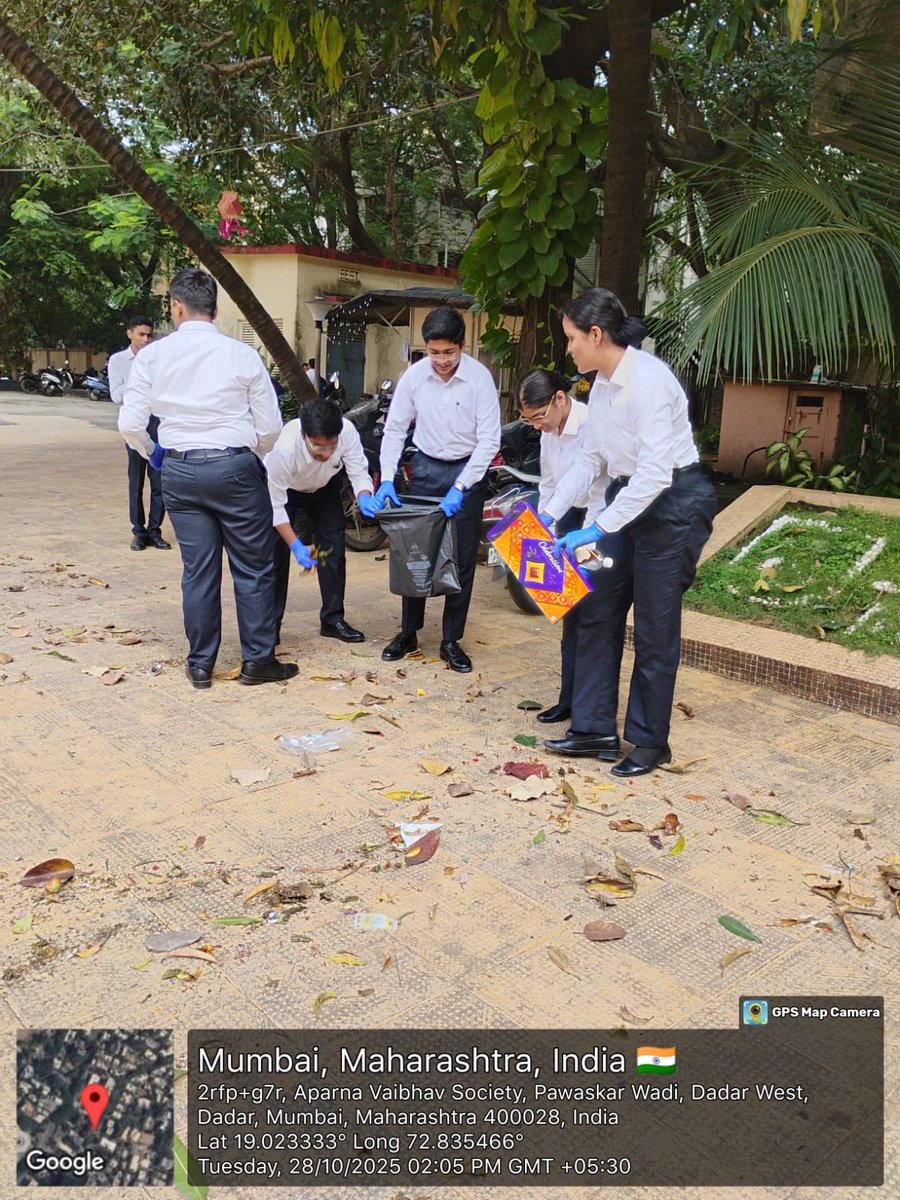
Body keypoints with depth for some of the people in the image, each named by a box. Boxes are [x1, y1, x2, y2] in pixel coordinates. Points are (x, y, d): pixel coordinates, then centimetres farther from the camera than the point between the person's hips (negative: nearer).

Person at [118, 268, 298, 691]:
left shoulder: (152, 355, 0)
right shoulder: (242, 355, -6)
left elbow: (130, 423, 0)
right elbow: (270, 427, -3)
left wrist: (152, 453, 19)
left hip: (179, 471, 3)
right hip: (234, 467, -3)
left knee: (198, 570, 10)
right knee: (253, 568, 7)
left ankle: (200, 664, 18)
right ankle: (257, 661, 13)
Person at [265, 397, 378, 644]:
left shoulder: (347, 432, -36)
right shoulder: (284, 448, -42)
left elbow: (358, 472, -23)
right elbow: (276, 505, -32)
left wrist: (364, 498, -45)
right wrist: (295, 545, -40)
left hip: (325, 487, 3)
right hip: (283, 489, -3)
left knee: (334, 549, -1)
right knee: (276, 553, -10)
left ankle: (332, 619, 12)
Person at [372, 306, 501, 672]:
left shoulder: (479, 377, -15)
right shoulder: (414, 376, -8)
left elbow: (489, 439, -16)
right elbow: (394, 428, 0)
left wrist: (460, 488, -23)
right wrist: (387, 478, -11)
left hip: (468, 470, -2)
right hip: (425, 467, 2)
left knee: (462, 558, 1)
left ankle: (451, 640, 13)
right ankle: (408, 632, 20)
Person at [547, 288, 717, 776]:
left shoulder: (648, 379, -21)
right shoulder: (602, 384, 6)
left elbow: (656, 472, -27)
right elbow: (590, 458, 12)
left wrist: (599, 529, -26)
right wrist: (549, 512, 5)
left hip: (673, 503, -9)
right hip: (628, 499, 9)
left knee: (654, 630, 0)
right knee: (598, 615, 8)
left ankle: (650, 741, 16)